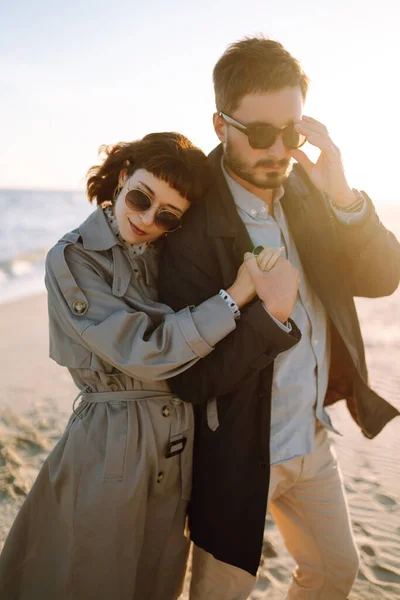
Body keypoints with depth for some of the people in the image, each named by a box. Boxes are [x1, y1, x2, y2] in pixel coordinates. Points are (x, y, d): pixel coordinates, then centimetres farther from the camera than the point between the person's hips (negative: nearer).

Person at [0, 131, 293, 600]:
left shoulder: (167, 255, 5)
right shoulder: (73, 259, -14)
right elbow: (145, 352, -22)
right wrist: (237, 295, -22)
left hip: (178, 445, 6)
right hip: (109, 447, -5)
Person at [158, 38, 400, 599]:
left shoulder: (305, 189, -6)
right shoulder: (193, 225, -24)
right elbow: (191, 379, -21)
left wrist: (344, 197, -23)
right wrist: (270, 314, -36)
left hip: (313, 438, 6)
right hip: (238, 453, -6)